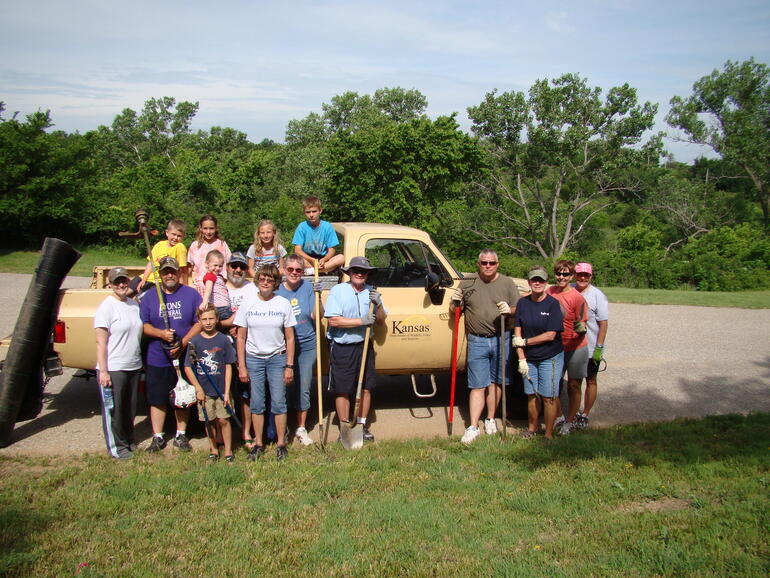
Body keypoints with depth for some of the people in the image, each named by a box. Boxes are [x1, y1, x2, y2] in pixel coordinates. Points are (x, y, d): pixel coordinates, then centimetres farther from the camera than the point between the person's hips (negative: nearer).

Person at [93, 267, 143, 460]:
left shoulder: (134, 304, 8)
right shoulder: (106, 307, -12)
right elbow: (101, 342, -15)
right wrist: (103, 371, -18)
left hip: (134, 366, 7)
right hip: (113, 369, -6)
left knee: (130, 408, 17)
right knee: (113, 409, 4)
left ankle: (128, 440, 32)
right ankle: (116, 446, 17)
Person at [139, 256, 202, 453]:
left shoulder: (191, 294, 1)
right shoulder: (149, 297, 5)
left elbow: (200, 322, -4)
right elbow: (143, 325, 1)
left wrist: (183, 343, -15)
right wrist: (161, 334, -17)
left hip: (184, 358, -1)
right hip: (157, 359, 1)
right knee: (157, 399, 9)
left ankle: (180, 435, 25)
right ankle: (157, 437, 22)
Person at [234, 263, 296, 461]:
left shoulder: (283, 304, -2)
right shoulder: (248, 304, -1)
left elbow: (290, 338, 0)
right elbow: (241, 338, 2)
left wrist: (289, 366, -3)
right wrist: (241, 366, -2)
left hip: (277, 358, -1)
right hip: (253, 358, 1)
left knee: (278, 402, 1)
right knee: (256, 404, 7)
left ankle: (281, 443, 15)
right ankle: (258, 443, 20)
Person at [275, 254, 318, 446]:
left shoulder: (307, 287, -3)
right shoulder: (277, 291, -4)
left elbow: (315, 316, -7)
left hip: (307, 345, 1)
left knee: (304, 388, 8)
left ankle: (301, 429, 21)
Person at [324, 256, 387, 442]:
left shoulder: (371, 292, 6)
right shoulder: (337, 291, -7)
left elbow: (381, 321, 9)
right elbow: (333, 320, -16)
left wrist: (378, 304, -11)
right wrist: (361, 321, -19)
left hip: (364, 346, 4)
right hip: (342, 348, -4)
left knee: (366, 388, 10)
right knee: (342, 390, 4)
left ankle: (362, 426, 25)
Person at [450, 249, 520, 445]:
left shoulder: (507, 283, 5)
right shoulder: (467, 284, 5)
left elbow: (519, 309, 3)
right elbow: (453, 311, 10)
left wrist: (510, 311, -18)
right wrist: (455, 302, -11)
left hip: (501, 340, 1)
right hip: (477, 342, -1)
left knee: (495, 382, 11)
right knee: (478, 386, -1)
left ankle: (491, 419, 27)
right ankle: (473, 427, 1)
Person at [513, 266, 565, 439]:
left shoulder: (553, 304, -10)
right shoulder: (523, 303, 1)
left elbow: (550, 335, -15)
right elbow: (517, 333, 0)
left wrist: (525, 341, -11)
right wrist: (521, 359, -6)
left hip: (550, 357, -3)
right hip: (529, 358, 3)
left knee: (548, 397, 0)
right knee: (531, 395, 10)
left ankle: (548, 433, 15)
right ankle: (532, 427, 29)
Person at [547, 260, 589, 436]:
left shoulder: (577, 298, -16)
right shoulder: (549, 292, -2)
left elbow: (582, 328, -10)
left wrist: (581, 329, -32)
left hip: (575, 348, -4)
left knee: (573, 386, 7)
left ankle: (569, 421, 22)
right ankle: (558, 417, 30)